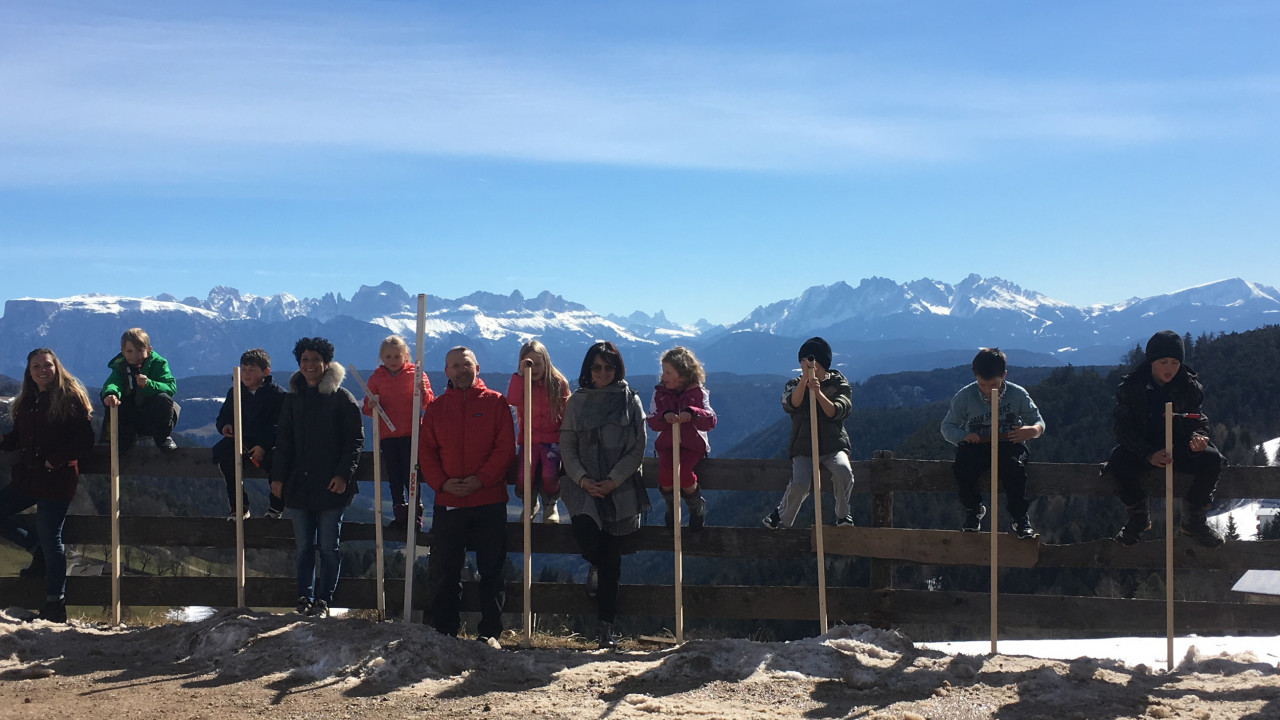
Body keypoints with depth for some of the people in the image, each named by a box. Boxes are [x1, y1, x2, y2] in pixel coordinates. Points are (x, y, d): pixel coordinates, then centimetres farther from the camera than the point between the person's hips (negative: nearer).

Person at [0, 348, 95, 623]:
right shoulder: (27, 401, 12)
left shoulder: (70, 398, -8)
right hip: (27, 478, 8)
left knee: (50, 540, -5)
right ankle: (39, 552, 22)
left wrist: (54, 460, -19)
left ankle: (55, 606, 5)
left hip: (56, 481, -7)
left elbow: (85, 440, -12)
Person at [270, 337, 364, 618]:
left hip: (331, 488, -4)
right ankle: (304, 599, 12)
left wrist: (343, 474, -12)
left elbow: (355, 440, -3)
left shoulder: (342, 399, -2)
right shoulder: (293, 399, 12)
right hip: (299, 486, 4)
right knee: (304, 547, 7)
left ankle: (323, 600, 10)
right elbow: (284, 441, 14)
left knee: (328, 547, 2)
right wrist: (278, 477, 5)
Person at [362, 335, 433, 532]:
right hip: (387, 435, 3)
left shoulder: (415, 374, 1)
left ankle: (416, 515, 5)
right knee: (394, 479, 7)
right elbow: (367, 409, 9)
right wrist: (371, 405, -14)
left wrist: (423, 391, -24)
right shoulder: (376, 378, 8)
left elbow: (428, 404, -3)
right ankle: (400, 514, 17)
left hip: (411, 434, -3)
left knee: (410, 476, -5)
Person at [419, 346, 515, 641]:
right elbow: (425, 451, 6)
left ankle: (490, 633, 12)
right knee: (443, 571, 6)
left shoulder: (495, 402, 3)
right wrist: (442, 482, -10)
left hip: (490, 500, -2)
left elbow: (505, 447, -4)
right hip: (447, 503, 2)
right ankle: (444, 632, 16)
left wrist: (480, 479, -15)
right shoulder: (436, 407, 10)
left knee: (491, 570, 4)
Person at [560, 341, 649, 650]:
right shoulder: (577, 402, 8)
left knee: (611, 560, 0)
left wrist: (612, 480, -12)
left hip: (620, 490, -1)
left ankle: (604, 627, 9)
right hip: (584, 488, 1)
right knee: (588, 541, -19)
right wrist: (582, 479, -10)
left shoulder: (630, 401, 4)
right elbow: (566, 447, 5)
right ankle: (595, 567, 21)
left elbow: (637, 449, -1)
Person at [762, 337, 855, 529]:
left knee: (843, 472, -32)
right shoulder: (795, 384, 8)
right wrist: (805, 377, -25)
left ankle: (843, 514, -6)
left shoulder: (839, 384, 6)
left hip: (833, 446, 0)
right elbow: (792, 404, -14)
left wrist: (818, 392, -26)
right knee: (800, 484, -28)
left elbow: (835, 412, -11)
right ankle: (782, 519, -1)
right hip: (803, 448, 0)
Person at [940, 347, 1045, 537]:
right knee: (962, 466, -32)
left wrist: (1033, 430, -21)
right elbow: (947, 425, 3)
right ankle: (973, 509, -2)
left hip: (1008, 445, 0)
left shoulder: (1017, 394, -2)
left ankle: (1020, 517, -13)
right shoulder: (965, 396, -3)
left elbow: (1038, 421, 5)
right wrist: (963, 436, -19)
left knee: (1014, 465, -34)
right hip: (976, 445, 1)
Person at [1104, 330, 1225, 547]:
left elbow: (1198, 421, 1)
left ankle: (1193, 520, -4)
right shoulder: (1129, 388, -9)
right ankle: (1139, 518, -4)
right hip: (1141, 448, -2)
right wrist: (1149, 455, -30)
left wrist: (1197, 437, -26)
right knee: (1119, 465, -33)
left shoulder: (1189, 386, -3)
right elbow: (1124, 430, -13)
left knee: (1212, 459, -27)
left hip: (1180, 446, 2)